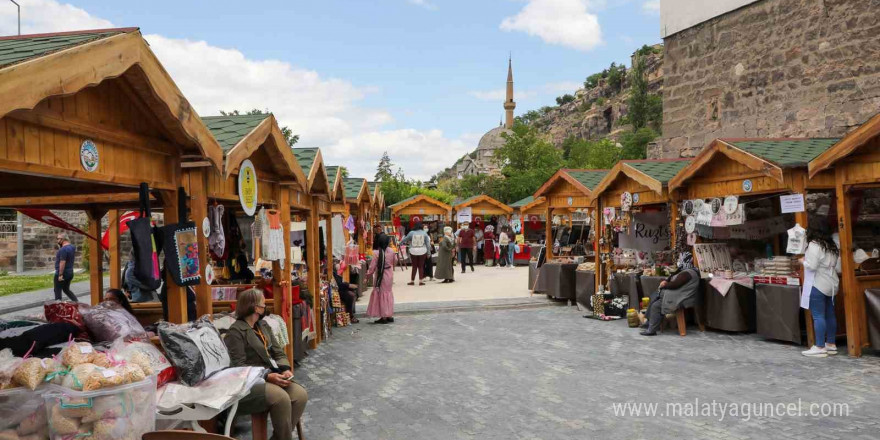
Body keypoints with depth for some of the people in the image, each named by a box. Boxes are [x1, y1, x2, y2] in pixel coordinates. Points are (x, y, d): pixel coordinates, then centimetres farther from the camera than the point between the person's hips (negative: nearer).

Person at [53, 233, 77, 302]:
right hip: (70, 273, 9)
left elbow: (62, 262, -24)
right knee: (66, 289, 19)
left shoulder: (63, 249, -20)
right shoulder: (72, 247, 8)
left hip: (62, 273, -9)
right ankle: (77, 302, 10)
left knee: (57, 291, 2)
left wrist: (60, 275, -22)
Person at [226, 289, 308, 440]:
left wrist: (286, 369, -9)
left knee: (301, 394, -16)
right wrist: (267, 376, -26)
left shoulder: (263, 326, 16)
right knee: (281, 398, -31)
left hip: (270, 377, 8)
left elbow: (278, 352, 12)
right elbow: (239, 367, -17)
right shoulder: (235, 332, -9)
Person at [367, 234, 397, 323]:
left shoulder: (377, 253, -17)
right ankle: (390, 315, 19)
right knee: (388, 294, 16)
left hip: (381, 276, -5)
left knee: (381, 295, 2)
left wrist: (368, 274, 1)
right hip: (390, 275, 5)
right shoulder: (391, 251, -4)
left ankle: (383, 317, 2)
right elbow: (395, 261, 11)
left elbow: (372, 266, -12)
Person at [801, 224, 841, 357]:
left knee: (818, 316, -7)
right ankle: (831, 344, 20)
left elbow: (811, 266, -19)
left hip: (818, 285, -9)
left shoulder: (814, 245, -13)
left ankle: (820, 347, -7)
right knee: (830, 315, 13)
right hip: (832, 284, 9)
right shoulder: (832, 246, 13)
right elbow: (838, 267, 14)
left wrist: (803, 261, 0)